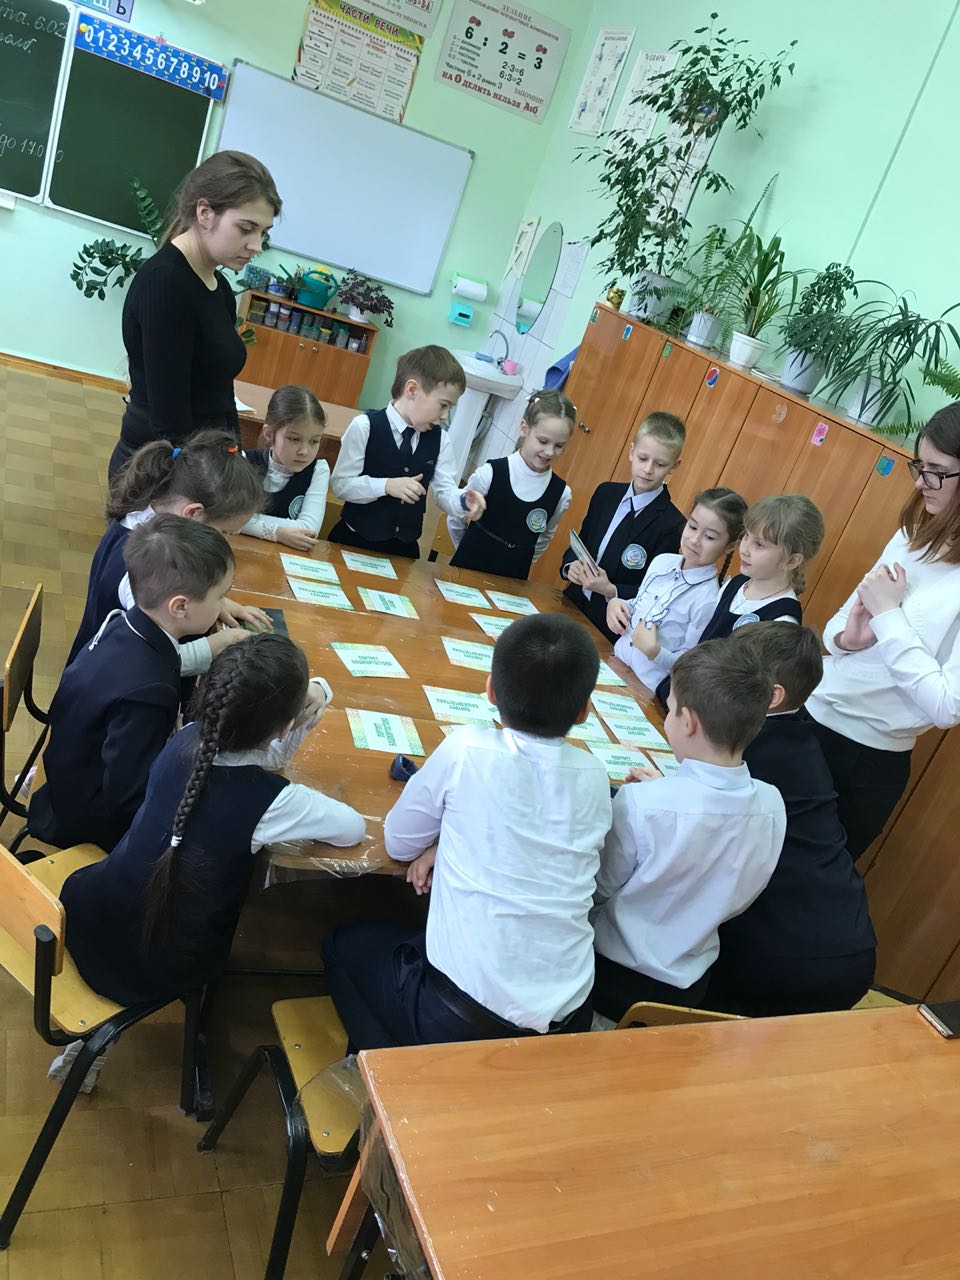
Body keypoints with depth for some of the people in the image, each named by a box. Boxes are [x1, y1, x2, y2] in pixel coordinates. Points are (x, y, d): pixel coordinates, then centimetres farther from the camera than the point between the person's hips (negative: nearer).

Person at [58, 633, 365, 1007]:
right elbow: (354, 829, -14)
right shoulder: (271, 802, -31)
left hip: (90, 915, 5)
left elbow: (253, 755, 4)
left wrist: (311, 698, -14)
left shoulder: (187, 738, -14)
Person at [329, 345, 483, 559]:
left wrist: (463, 501, -26)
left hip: (405, 547, 4)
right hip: (355, 540, -4)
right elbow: (340, 483, -13)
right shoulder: (365, 427, -13)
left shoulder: (439, 440, 0)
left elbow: (445, 492, -3)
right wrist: (386, 486, -26)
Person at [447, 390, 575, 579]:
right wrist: (471, 551, 9)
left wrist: (520, 562, 11)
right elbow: (455, 520, -2)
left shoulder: (561, 493, -8)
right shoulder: (490, 474, -16)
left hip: (512, 581, 2)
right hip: (468, 570, -2)